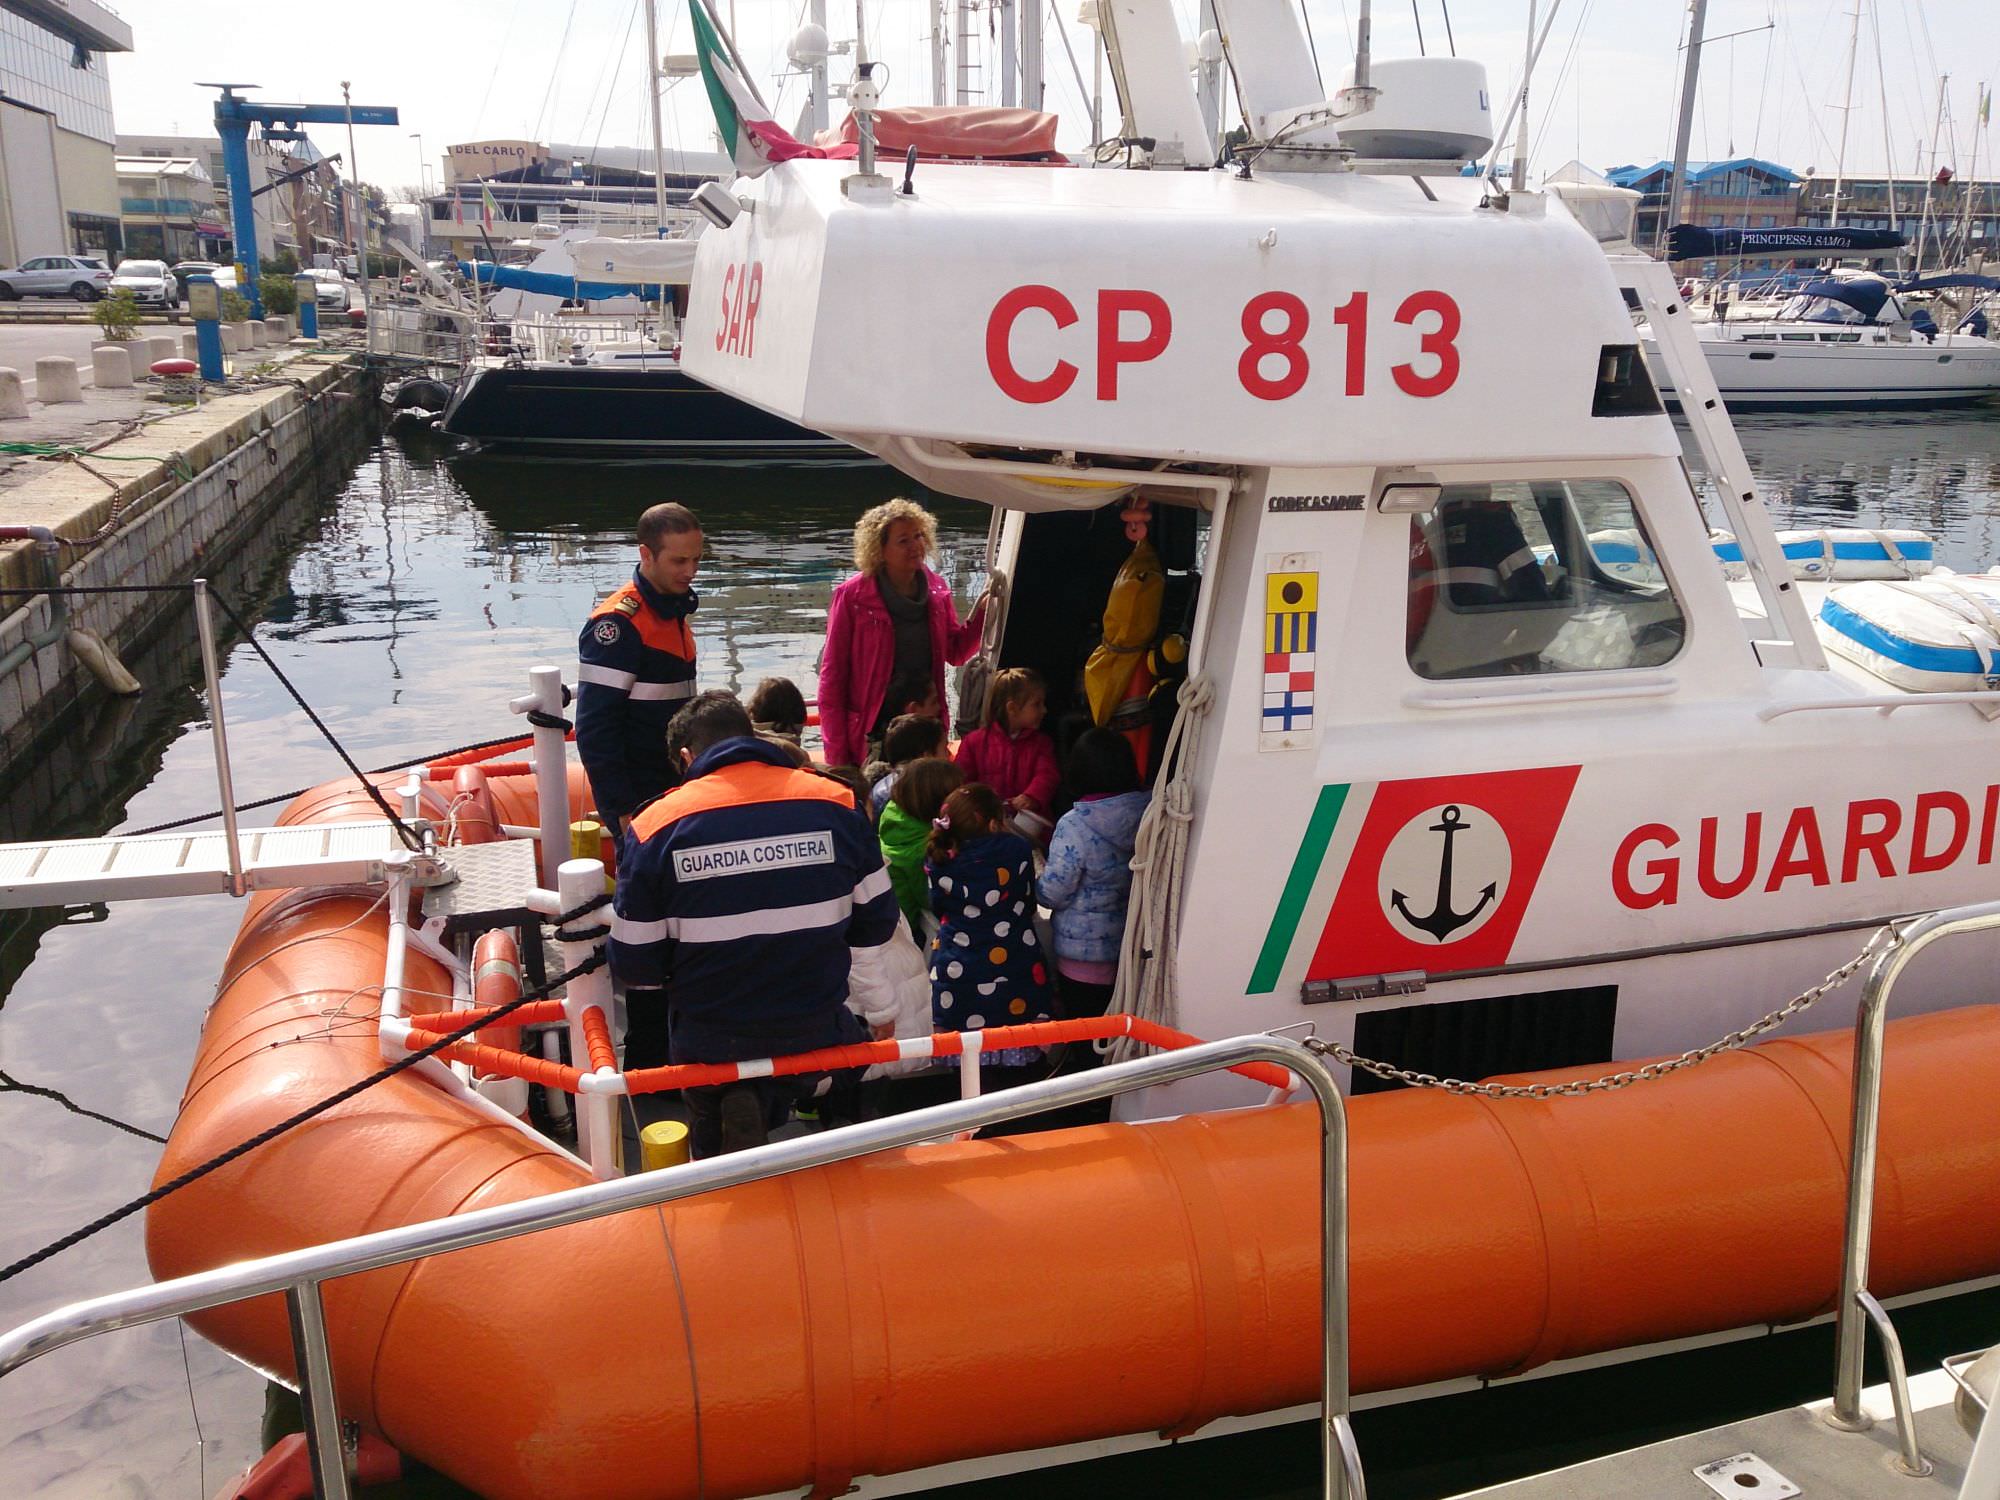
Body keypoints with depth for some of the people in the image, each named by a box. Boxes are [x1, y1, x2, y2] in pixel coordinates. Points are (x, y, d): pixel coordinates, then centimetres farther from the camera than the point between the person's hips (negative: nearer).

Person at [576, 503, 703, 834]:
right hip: (638, 805, -9)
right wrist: (622, 811, -20)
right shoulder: (618, 623, -17)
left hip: (676, 792, 9)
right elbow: (595, 730, -20)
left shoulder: (675, 611, 12)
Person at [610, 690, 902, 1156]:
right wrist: (881, 1012, 19)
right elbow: (875, 921, 3)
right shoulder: (835, 804, -6)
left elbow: (636, 963, -6)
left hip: (709, 1040, 0)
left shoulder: (655, 825, -11)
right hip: (815, 1031, 0)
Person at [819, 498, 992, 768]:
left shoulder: (936, 590, 5)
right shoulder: (853, 595, -8)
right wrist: (836, 752, -11)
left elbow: (955, 653, 14)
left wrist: (981, 613, -3)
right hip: (871, 732, -4)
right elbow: (832, 673, -7)